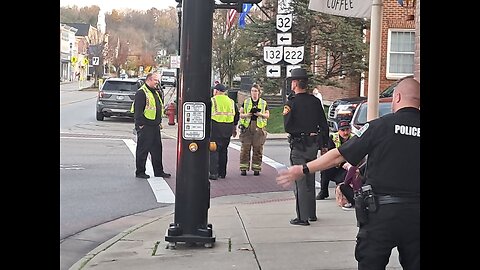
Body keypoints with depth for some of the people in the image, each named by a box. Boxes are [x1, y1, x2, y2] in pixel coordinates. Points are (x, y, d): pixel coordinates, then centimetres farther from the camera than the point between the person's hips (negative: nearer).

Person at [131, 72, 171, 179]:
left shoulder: (156, 93, 18)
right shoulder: (141, 92, -12)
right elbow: (138, 110, -17)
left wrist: (159, 122, 19)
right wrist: (140, 125, -19)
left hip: (155, 126, 9)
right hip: (145, 127, -9)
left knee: (157, 149, 12)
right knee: (143, 150, -1)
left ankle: (158, 171, 20)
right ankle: (140, 172, 7)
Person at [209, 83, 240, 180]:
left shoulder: (212, 100, -1)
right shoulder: (231, 101, 14)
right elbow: (237, 115, 19)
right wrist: (234, 128, 26)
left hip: (215, 127, -5)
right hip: (228, 128, 5)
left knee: (213, 150, -3)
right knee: (223, 150, 15)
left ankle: (214, 173, -12)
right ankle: (222, 173, 19)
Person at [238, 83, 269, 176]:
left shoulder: (264, 103, 11)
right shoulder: (246, 102, 11)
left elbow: (267, 115, 11)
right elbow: (240, 114, 12)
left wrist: (261, 114, -8)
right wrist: (246, 115, -9)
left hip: (259, 127, 0)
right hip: (247, 126, 0)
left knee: (258, 148, 0)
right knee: (245, 148, -4)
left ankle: (256, 168, 8)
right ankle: (243, 168, 1)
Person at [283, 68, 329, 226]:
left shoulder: (291, 103, -13)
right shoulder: (315, 101, 5)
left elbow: (287, 127, -17)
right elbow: (324, 125, 8)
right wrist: (324, 145, 15)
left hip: (298, 146, -6)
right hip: (313, 145, 6)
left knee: (300, 181, -2)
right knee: (310, 180, 17)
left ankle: (303, 217, -3)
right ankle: (311, 214, 26)